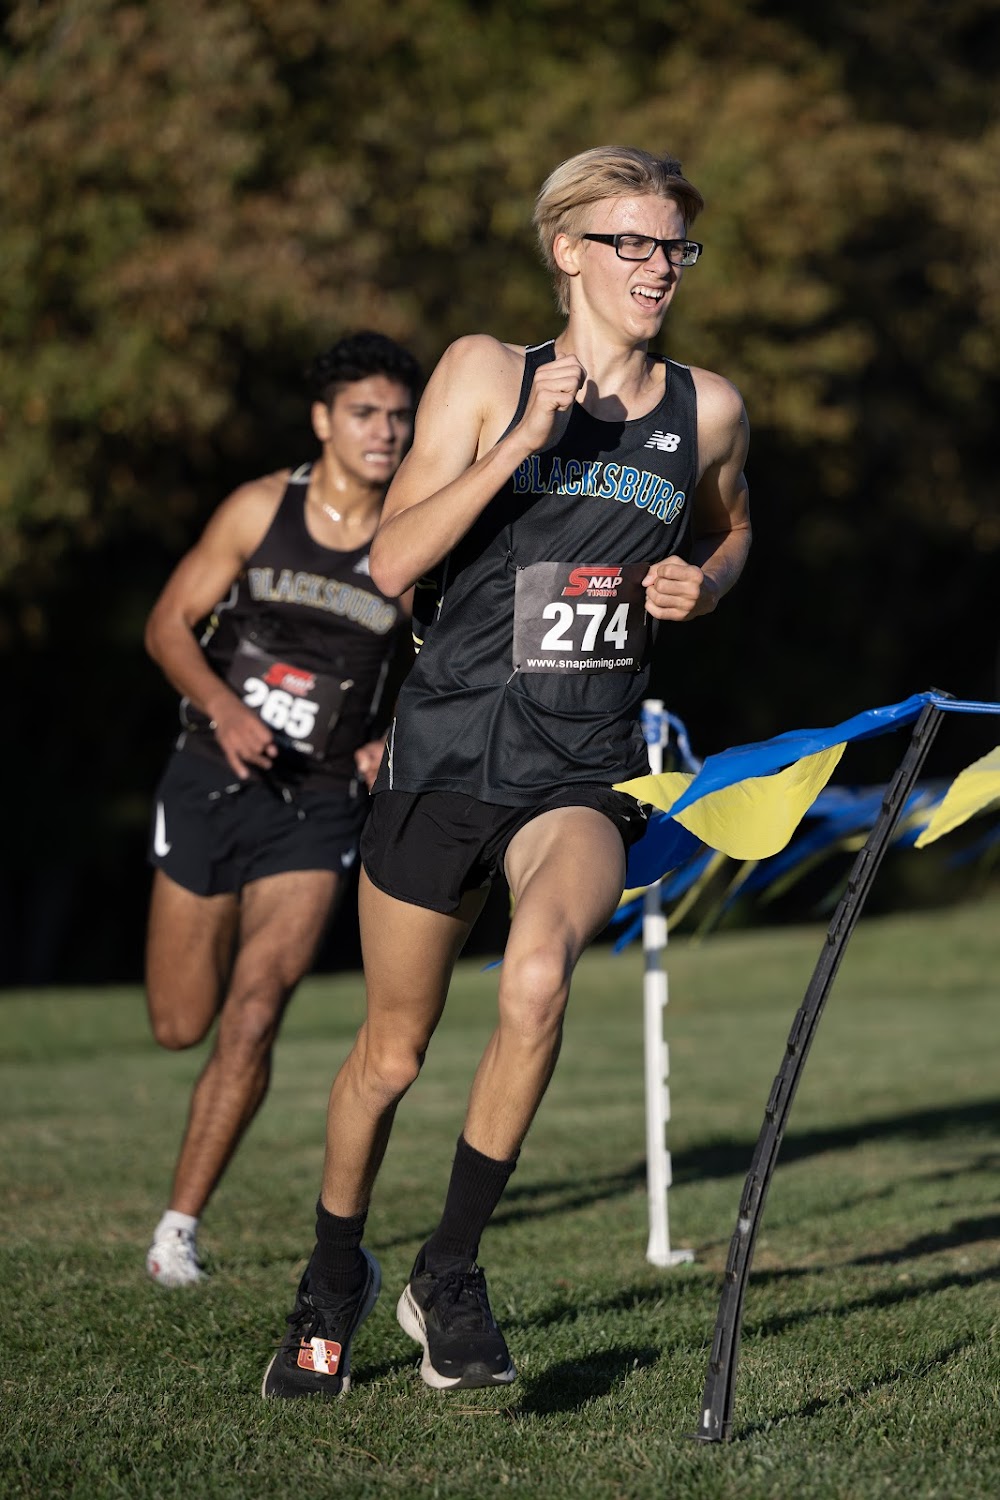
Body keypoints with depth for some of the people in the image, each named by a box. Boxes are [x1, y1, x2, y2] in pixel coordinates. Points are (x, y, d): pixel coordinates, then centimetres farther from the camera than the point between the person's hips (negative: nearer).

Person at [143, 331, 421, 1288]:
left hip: (318, 807, -1)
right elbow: (168, 624, -1)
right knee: (179, 1025, 8)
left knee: (252, 1018, -14)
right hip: (211, 779, 1)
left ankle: (180, 1226, -3)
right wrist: (224, 708, -18)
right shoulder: (260, 508, -3)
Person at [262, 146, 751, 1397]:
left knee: (537, 978, -29)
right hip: (450, 748, -1)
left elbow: (729, 530, 26)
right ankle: (334, 1283, 35)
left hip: (585, 769, 1)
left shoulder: (707, 410, 5)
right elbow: (392, 560, -9)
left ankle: (450, 1271, -11)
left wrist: (700, 586, 3)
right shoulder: (487, 373, -3)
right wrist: (521, 442, -19)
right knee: (392, 1053, 9)